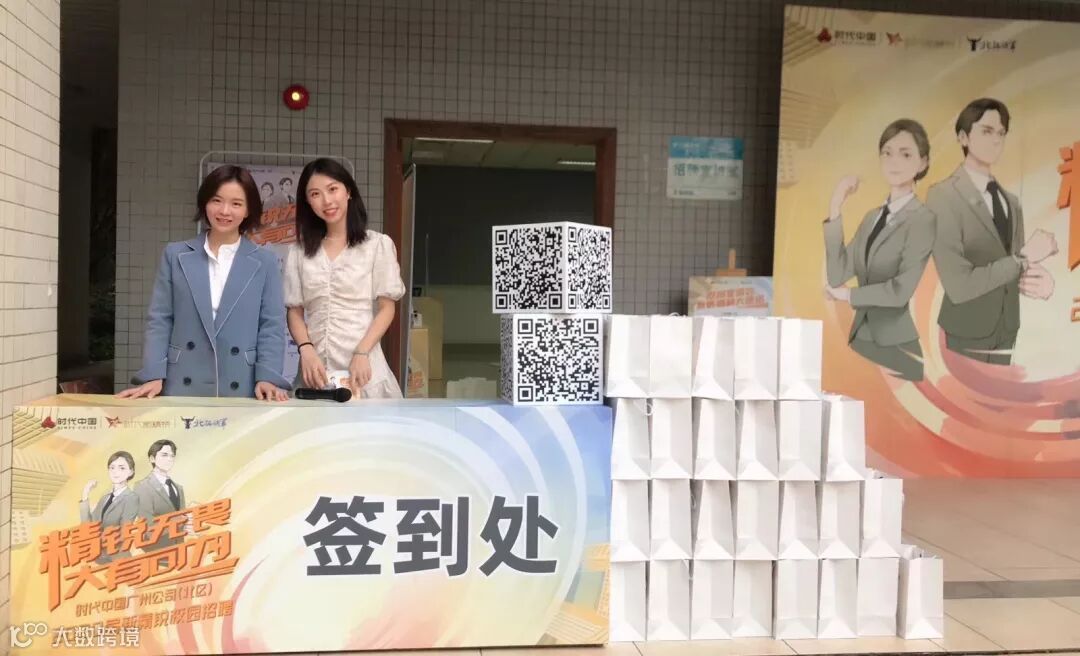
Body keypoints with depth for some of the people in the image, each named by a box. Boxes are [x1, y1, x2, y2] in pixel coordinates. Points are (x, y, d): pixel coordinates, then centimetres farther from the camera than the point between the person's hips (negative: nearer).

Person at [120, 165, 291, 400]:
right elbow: (159, 320, 6)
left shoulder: (265, 262, 5)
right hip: (182, 386, 1)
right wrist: (154, 376, -4)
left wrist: (268, 378, -11)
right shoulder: (176, 255, 7)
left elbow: (272, 326, 2)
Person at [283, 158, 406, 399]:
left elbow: (386, 308, 0)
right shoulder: (299, 251, 11)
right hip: (315, 367, 2)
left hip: (362, 366, -2)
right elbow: (295, 311, 9)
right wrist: (306, 350, -9)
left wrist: (362, 354, -13)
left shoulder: (378, 244, 3)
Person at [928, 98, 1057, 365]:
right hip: (965, 340, -6)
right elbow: (959, 285, -23)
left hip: (1006, 335, 6)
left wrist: (1038, 279, -15)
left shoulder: (1012, 203, 7)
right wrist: (1023, 258, -18)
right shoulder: (943, 196, -15)